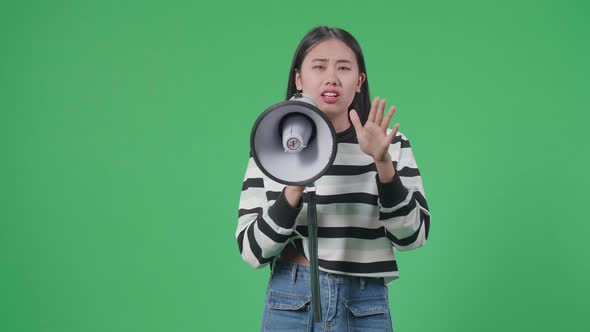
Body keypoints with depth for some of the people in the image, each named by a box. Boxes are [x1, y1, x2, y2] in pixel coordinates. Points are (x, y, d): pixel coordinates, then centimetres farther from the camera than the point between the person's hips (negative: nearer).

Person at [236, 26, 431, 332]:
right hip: (291, 303, 0)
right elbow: (252, 250, -7)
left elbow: (411, 236, -8)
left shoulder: (392, 145, -1)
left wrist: (383, 163, -20)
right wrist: (294, 190, -22)